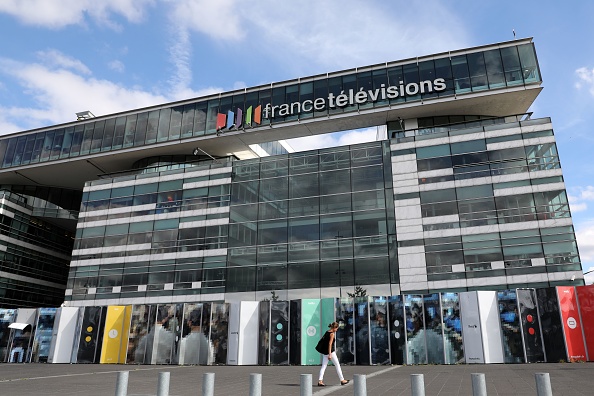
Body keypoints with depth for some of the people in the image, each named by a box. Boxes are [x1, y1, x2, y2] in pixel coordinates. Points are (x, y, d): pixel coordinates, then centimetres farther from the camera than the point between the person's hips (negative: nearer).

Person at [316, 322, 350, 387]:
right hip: (330, 351, -8)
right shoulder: (332, 334, -13)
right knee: (337, 365, 6)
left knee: (323, 366, 4)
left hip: (325, 352, 8)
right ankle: (342, 380, 15)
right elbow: (330, 344, -19)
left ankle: (320, 381, -4)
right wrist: (330, 354, -22)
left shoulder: (327, 332, 11)